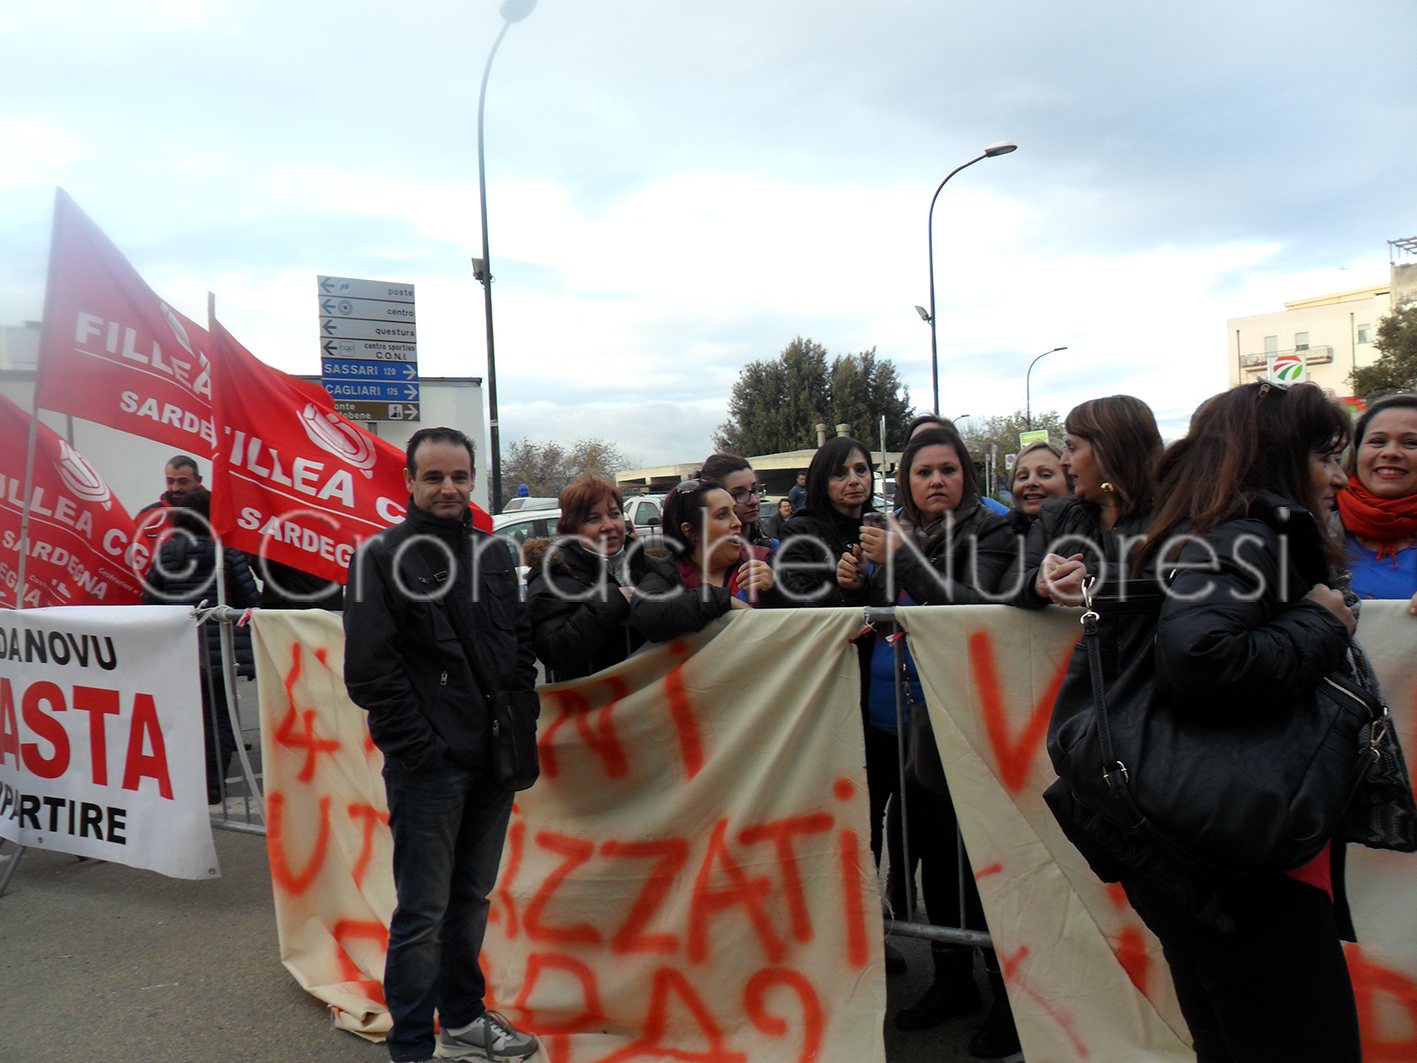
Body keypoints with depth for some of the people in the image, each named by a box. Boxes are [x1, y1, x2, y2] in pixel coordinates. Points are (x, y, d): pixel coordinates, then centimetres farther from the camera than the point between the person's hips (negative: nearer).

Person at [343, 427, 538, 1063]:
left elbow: (521, 643, 17)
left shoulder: (493, 553, 11)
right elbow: (369, 669, -11)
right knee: (422, 912, 2)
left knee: (472, 898, 19)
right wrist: (418, 747, -14)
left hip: (492, 760, 6)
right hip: (428, 766, -6)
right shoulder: (383, 556, -7)